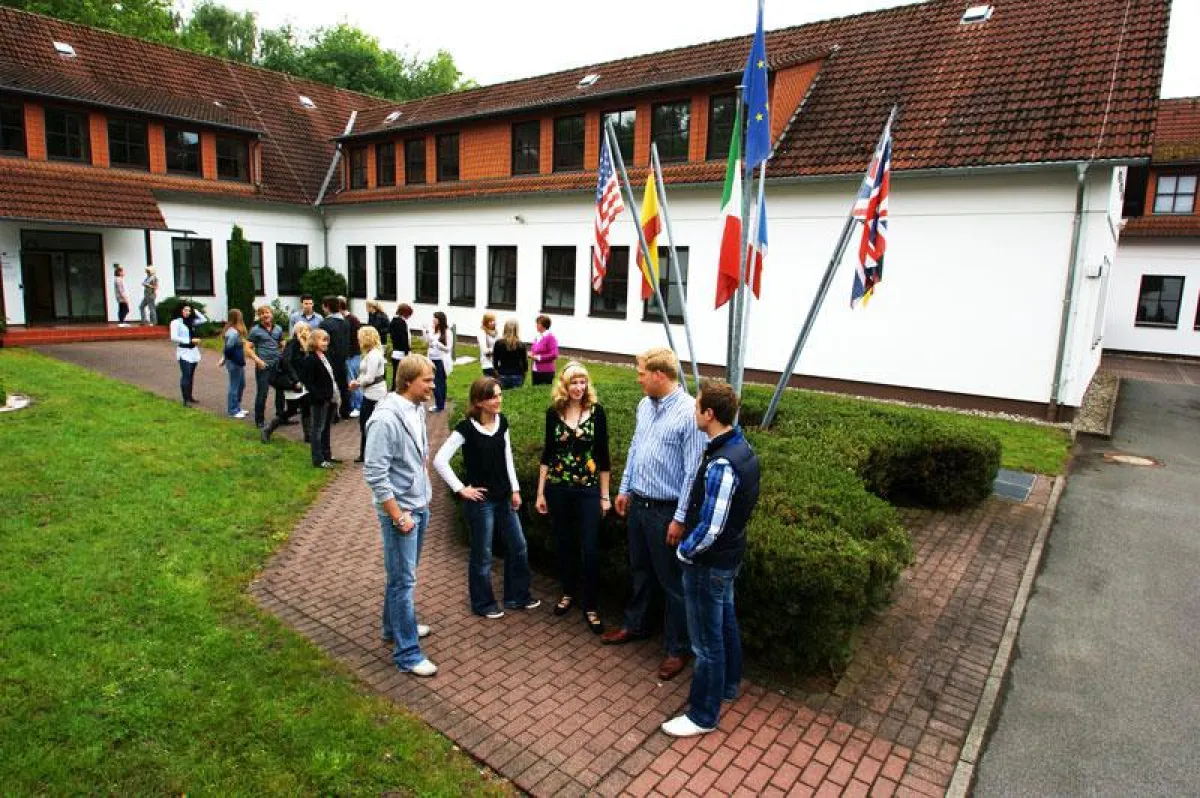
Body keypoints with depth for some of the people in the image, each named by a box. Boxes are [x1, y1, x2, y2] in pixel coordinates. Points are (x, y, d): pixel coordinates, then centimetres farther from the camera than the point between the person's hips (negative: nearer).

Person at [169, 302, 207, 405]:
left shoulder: (191, 321, 11)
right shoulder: (176, 322, -7)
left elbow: (204, 319, 18)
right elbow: (174, 337, -16)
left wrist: (195, 311, 8)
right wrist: (190, 340, -16)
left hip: (193, 351, 6)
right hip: (184, 352, -6)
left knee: (191, 375, 11)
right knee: (186, 375, -10)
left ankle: (190, 396, 19)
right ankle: (185, 400, -10)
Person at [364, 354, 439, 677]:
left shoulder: (417, 409, 3)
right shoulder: (386, 418, -23)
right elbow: (374, 474, -23)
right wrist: (398, 516, -19)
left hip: (421, 505, 8)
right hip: (400, 509, -8)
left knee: (403, 574, 23)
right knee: (404, 580, 1)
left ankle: (395, 625, 42)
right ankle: (407, 654, 12)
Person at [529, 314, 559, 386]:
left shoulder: (550, 337, -12)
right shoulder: (537, 337, 10)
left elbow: (554, 355, -16)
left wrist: (539, 357, -13)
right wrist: (531, 354, 2)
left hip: (546, 371, -8)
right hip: (536, 370, 8)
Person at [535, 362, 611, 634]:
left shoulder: (596, 411, -5)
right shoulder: (553, 412, 0)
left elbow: (603, 454, -1)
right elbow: (547, 453, 6)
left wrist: (605, 494, -1)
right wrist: (540, 491, 5)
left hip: (588, 489, -2)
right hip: (558, 488, 2)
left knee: (590, 548, -1)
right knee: (563, 544, 14)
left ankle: (590, 605, 14)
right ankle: (568, 593, 34)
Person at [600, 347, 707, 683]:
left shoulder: (689, 412, -22)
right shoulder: (645, 405, 3)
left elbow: (694, 471, -21)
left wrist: (680, 518, -19)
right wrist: (624, 489, 16)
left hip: (666, 511, -7)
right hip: (638, 503, 7)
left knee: (672, 582, 7)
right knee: (639, 571, 24)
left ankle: (679, 649, 25)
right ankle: (635, 625, 45)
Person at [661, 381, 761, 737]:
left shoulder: (721, 464, -32)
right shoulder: (742, 447, -2)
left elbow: (710, 528, -30)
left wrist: (683, 551, -11)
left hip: (709, 563, -9)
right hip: (730, 554, 9)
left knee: (707, 640, 7)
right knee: (725, 622, 27)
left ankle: (703, 715, 24)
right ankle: (727, 684, 47)